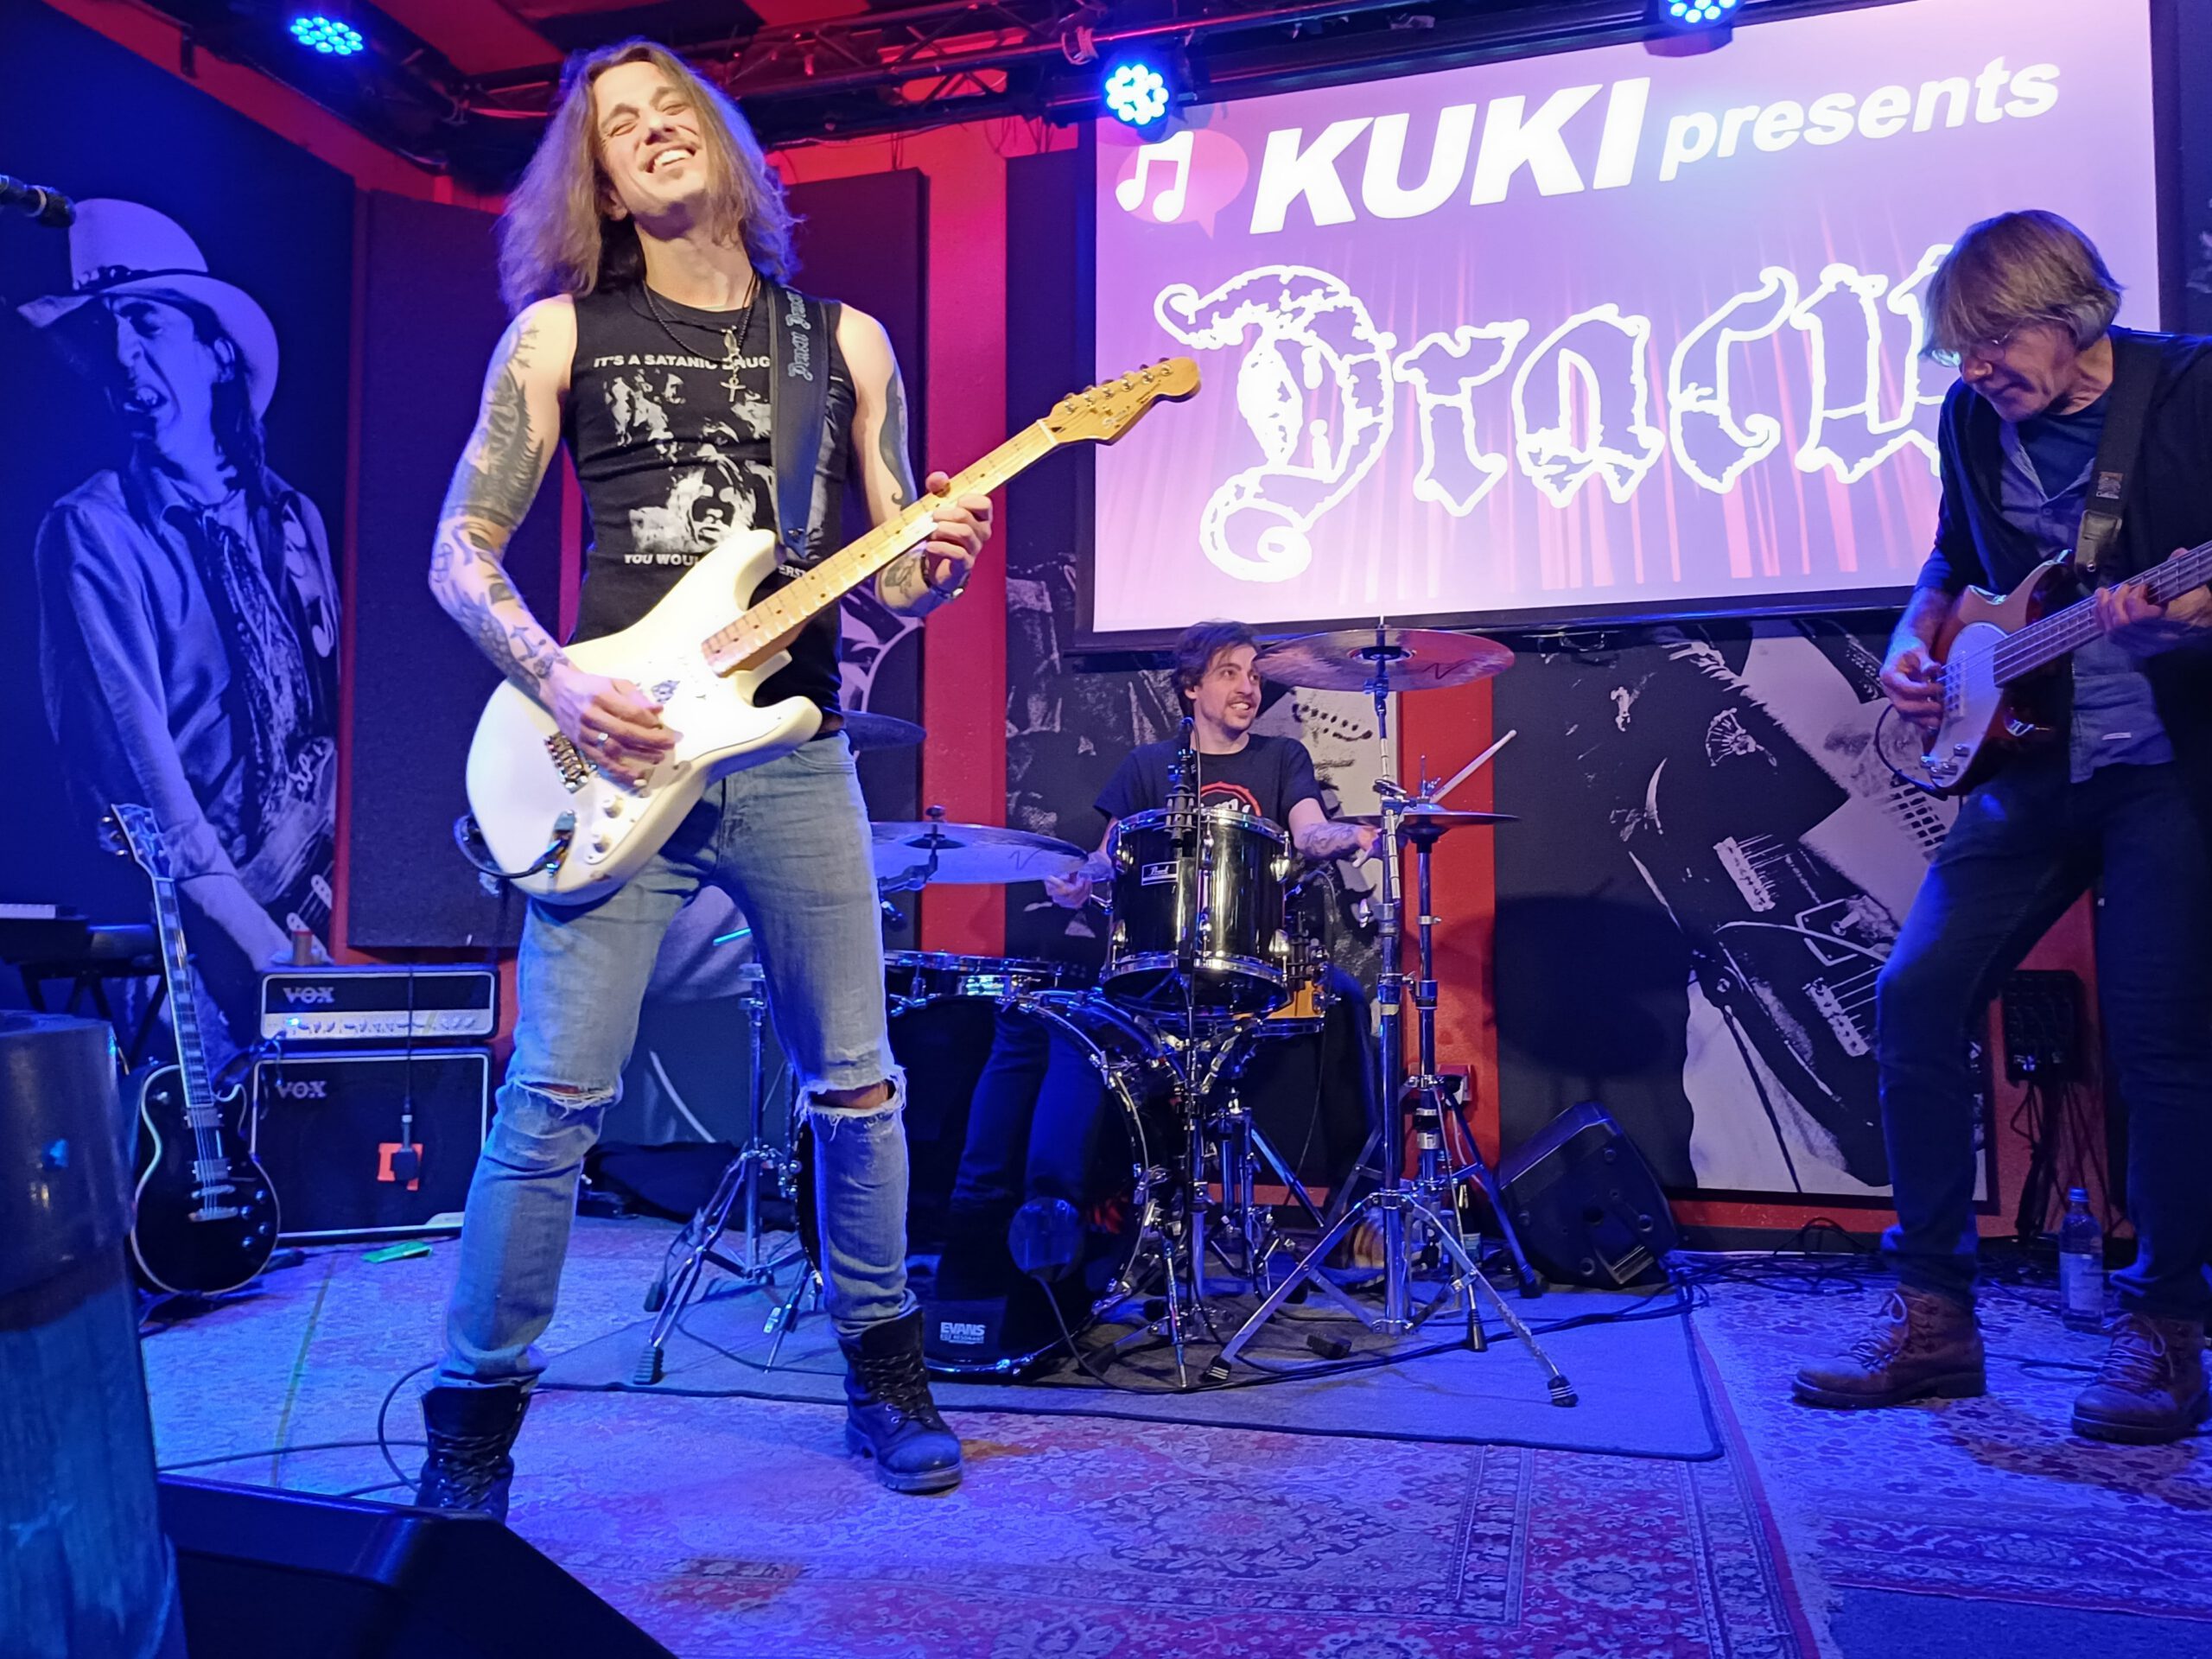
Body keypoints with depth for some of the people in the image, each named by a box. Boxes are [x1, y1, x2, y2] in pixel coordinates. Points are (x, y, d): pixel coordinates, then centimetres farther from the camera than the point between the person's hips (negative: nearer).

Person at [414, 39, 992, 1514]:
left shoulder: (841, 339, 12)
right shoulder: (560, 332, 7)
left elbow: (886, 573, 12)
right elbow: (462, 551, 5)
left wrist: (935, 564, -11)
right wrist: (558, 683, -12)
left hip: (794, 757, 2)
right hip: (615, 753, -1)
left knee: (856, 1081, 7)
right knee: (556, 1098, -2)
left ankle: (885, 1369, 27)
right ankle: (475, 1415, 17)